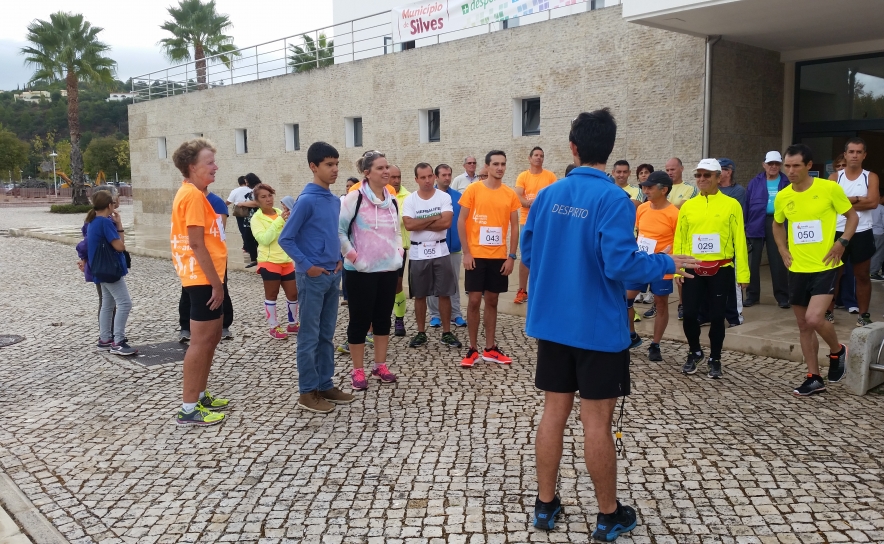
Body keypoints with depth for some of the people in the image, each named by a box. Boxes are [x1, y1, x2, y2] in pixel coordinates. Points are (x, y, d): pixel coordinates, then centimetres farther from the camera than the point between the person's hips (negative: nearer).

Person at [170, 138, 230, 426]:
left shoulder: (194, 193, 16)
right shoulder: (193, 195, -16)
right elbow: (196, 244, -21)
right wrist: (216, 283, -19)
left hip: (207, 277, 10)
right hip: (202, 278, -10)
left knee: (212, 337, 16)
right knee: (201, 341, -5)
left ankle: (200, 396, 26)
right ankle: (188, 408, 2)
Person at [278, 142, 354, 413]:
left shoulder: (335, 200, 10)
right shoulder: (306, 200, -13)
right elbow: (285, 239, -13)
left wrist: (339, 259, 9)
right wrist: (307, 266, -15)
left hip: (332, 276, 8)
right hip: (312, 277, -8)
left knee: (327, 335, 14)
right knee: (310, 336, 0)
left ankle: (325, 385, 23)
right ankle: (307, 392, 9)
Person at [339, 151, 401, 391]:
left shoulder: (392, 200, 10)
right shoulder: (355, 198, -10)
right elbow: (339, 229, -11)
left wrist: (399, 249, 7)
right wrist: (351, 255, -13)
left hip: (389, 268, 6)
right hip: (361, 271, -6)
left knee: (383, 318, 13)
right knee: (360, 319, 2)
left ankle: (380, 366, 25)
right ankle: (358, 371, 13)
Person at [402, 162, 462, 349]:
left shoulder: (444, 197, -3)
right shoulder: (409, 200, -3)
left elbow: (446, 223, -16)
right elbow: (408, 225, -17)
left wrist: (420, 224, -13)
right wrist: (435, 218, -14)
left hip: (440, 251, 0)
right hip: (418, 253, 0)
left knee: (444, 294, 4)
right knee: (419, 295, 8)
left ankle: (447, 333, 14)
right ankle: (421, 333, 19)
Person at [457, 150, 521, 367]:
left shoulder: (510, 194, 4)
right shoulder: (473, 189, -4)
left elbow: (514, 227, 7)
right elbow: (461, 222, -4)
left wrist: (512, 256, 0)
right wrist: (466, 253, -10)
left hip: (499, 257, 3)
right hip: (476, 255, -3)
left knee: (492, 301, 10)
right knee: (474, 300, 0)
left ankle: (490, 349, 18)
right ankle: (472, 349, 10)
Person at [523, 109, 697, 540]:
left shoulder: (547, 195, 3)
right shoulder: (613, 199, -14)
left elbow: (528, 253, 10)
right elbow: (620, 263, -21)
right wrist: (667, 263, -5)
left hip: (551, 322, 5)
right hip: (598, 327, -5)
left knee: (554, 412, 14)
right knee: (596, 421, 5)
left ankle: (545, 505, 24)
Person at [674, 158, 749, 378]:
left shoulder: (731, 205, 0)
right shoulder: (687, 206, 6)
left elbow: (739, 241, -3)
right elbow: (679, 239, 4)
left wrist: (742, 272, -6)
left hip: (721, 270, -2)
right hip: (693, 269, 2)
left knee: (717, 316, 4)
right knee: (690, 314, 1)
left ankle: (714, 359, 22)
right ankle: (695, 352, 26)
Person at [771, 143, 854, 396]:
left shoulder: (830, 188, -10)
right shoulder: (782, 197, 2)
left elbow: (852, 216, 2)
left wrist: (841, 243, -11)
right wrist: (783, 250, 8)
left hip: (824, 267, -5)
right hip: (798, 269, 5)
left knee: (814, 319, -19)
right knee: (803, 325, 10)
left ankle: (837, 351, 14)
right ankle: (814, 378, 23)